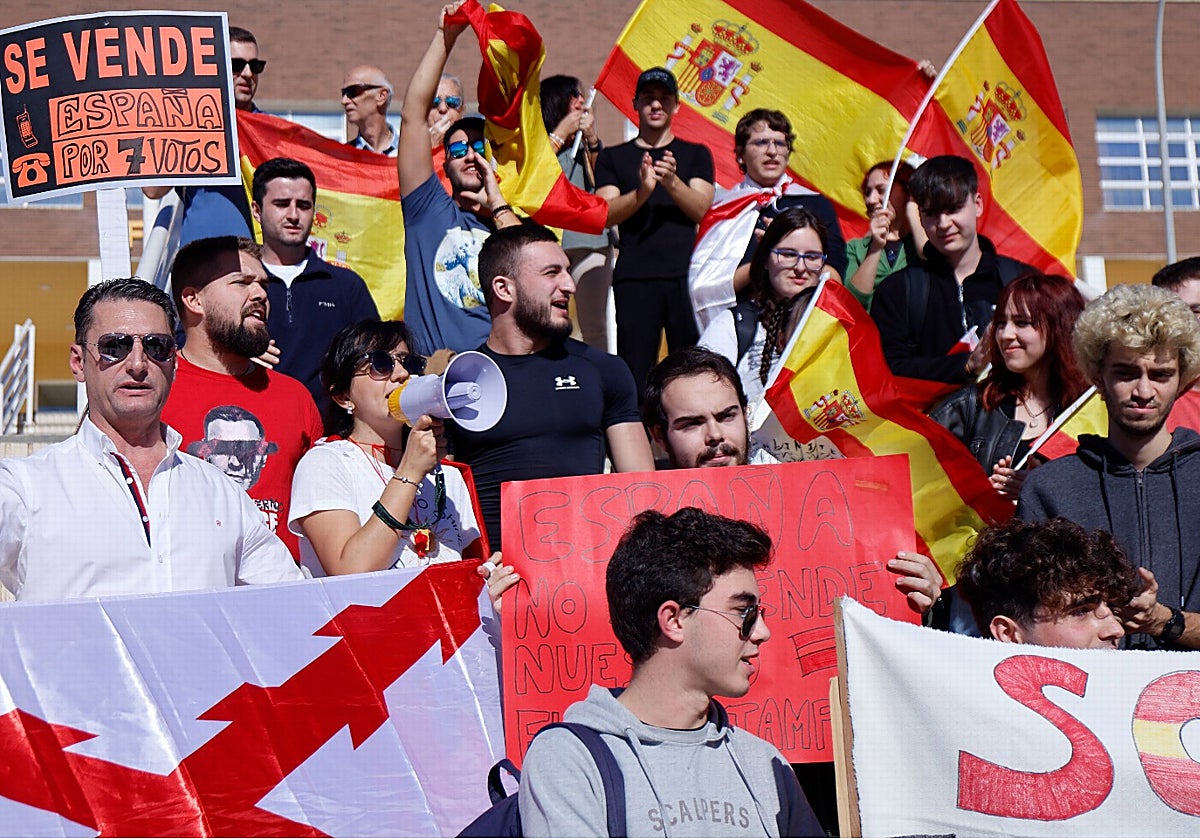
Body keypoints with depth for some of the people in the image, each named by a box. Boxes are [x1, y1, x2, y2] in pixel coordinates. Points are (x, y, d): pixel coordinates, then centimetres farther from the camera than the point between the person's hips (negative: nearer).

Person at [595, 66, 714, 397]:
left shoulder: (696, 155, 18)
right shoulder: (613, 157, 18)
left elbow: (700, 209, 3)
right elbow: (607, 214, 3)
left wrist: (672, 182, -16)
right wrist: (642, 191, -16)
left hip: (687, 275, 0)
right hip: (634, 278, 0)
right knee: (634, 373, -8)